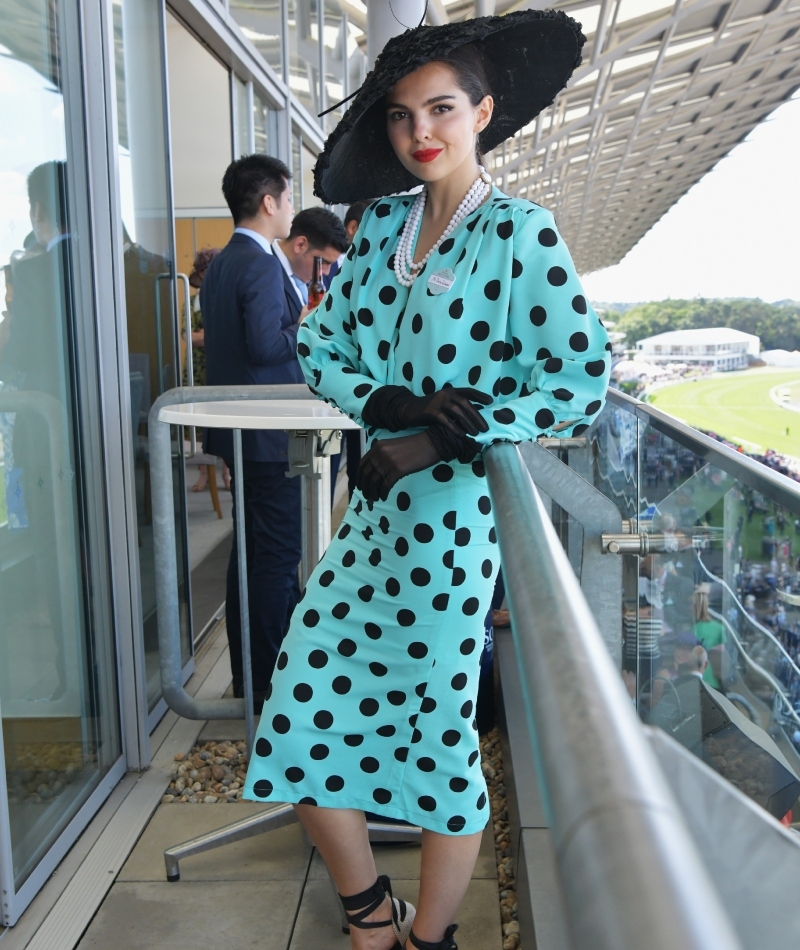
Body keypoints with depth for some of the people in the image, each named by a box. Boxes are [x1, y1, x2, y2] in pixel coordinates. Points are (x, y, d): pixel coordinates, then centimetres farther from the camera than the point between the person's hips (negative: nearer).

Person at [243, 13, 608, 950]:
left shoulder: (521, 233, -8)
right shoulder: (380, 224, 9)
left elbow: (581, 385, -14)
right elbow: (319, 346, 7)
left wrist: (428, 442, -16)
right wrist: (388, 403, -14)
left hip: (452, 514, -6)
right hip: (371, 511, 6)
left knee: (439, 740, 8)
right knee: (303, 710, 7)